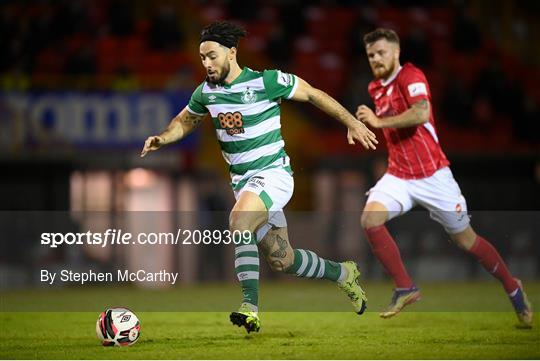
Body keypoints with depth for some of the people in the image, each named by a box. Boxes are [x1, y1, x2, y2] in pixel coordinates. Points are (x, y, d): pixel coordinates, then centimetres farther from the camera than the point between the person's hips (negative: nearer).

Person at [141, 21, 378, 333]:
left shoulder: (266, 82, -14)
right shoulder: (206, 92, 2)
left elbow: (312, 94, -3)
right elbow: (185, 121, 21)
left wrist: (352, 123, -4)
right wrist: (163, 139, 1)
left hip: (273, 173, -6)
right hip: (241, 180, 7)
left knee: (239, 221, -34)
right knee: (281, 260, 10)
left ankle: (251, 305, -33)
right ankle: (343, 273, 36)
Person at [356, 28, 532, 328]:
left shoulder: (411, 77, -14)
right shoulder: (376, 88, 10)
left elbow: (421, 113, -34)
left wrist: (379, 121, -26)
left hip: (432, 176, -6)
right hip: (399, 176, 6)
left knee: (465, 239, 4)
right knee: (370, 218, -21)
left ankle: (513, 289, 26)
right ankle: (405, 288, -11)